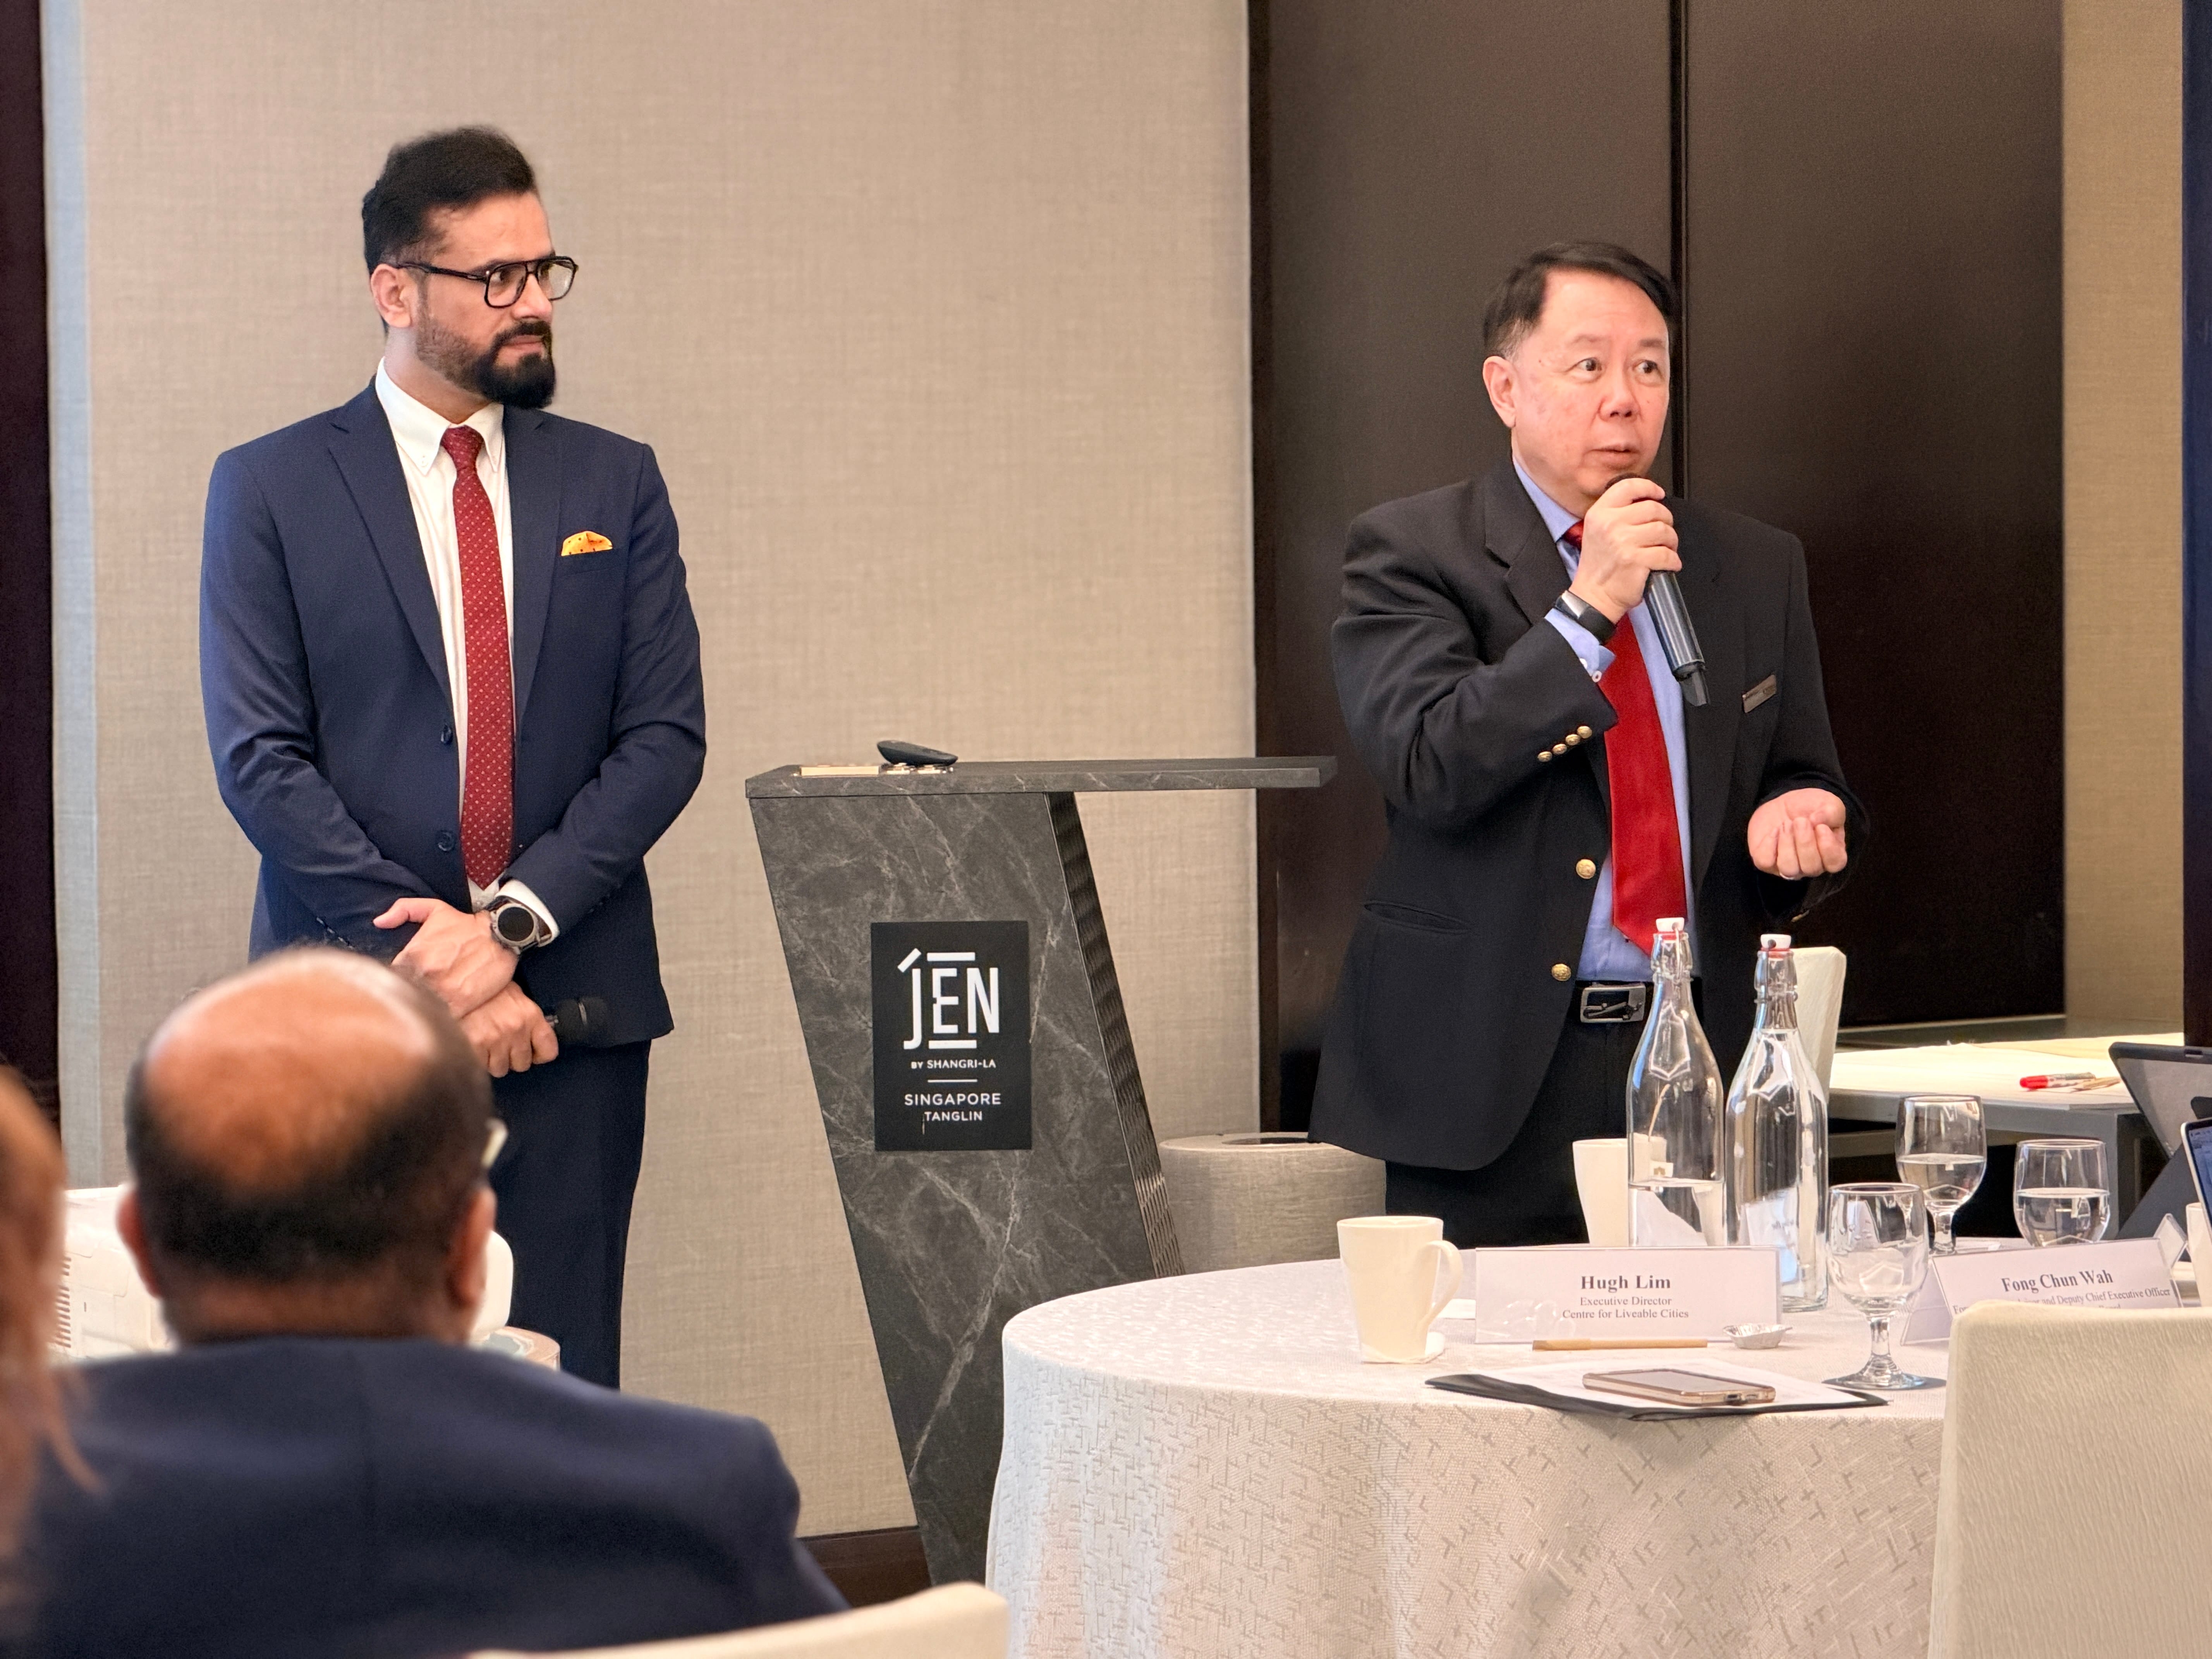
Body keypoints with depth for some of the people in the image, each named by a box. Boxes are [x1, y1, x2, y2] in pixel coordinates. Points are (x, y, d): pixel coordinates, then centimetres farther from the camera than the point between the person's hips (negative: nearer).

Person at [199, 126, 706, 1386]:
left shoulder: (615, 484, 11)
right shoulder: (270, 491, 4)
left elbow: (666, 738, 4)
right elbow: (260, 760, -3)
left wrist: (514, 922, -10)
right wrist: (431, 965, -11)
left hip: (572, 1005, 2)